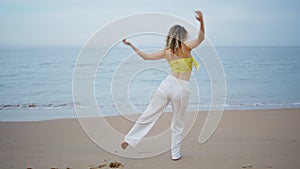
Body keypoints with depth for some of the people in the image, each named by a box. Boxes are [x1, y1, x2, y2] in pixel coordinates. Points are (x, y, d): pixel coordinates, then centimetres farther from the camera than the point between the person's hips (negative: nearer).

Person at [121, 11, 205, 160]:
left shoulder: (167, 52, 9)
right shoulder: (185, 48, -2)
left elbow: (146, 56, 14)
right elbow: (201, 38, -13)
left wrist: (131, 45, 24)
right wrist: (201, 21, -28)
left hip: (167, 85, 3)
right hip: (182, 89, -3)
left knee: (149, 115, 12)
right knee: (177, 124, 11)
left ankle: (129, 139, 16)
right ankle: (175, 154, 20)